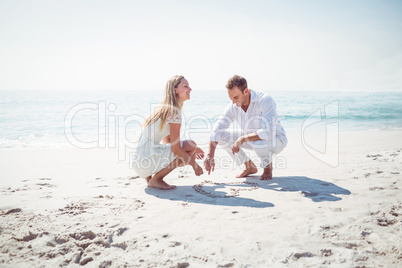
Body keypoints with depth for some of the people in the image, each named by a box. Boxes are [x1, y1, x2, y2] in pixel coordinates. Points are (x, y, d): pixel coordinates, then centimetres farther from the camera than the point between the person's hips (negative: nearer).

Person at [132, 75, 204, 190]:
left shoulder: (164, 110, 17)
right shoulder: (175, 112, -12)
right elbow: (175, 148, -16)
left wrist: (192, 151, 28)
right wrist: (194, 165, -4)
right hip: (147, 161, -9)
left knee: (186, 157, 18)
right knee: (191, 145, -9)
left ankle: (149, 176, 13)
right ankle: (156, 179, -5)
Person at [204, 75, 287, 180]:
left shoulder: (265, 101, -30)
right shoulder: (233, 106, -12)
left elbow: (269, 132, -39)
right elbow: (217, 130, -14)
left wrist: (242, 139, -38)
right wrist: (210, 156, -24)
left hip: (276, 140, -6)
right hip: (252, 139, 6)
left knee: (258, 142, -40)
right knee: (222, 135, -9)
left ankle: (268, 167, -4)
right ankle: (250, 167, 6)